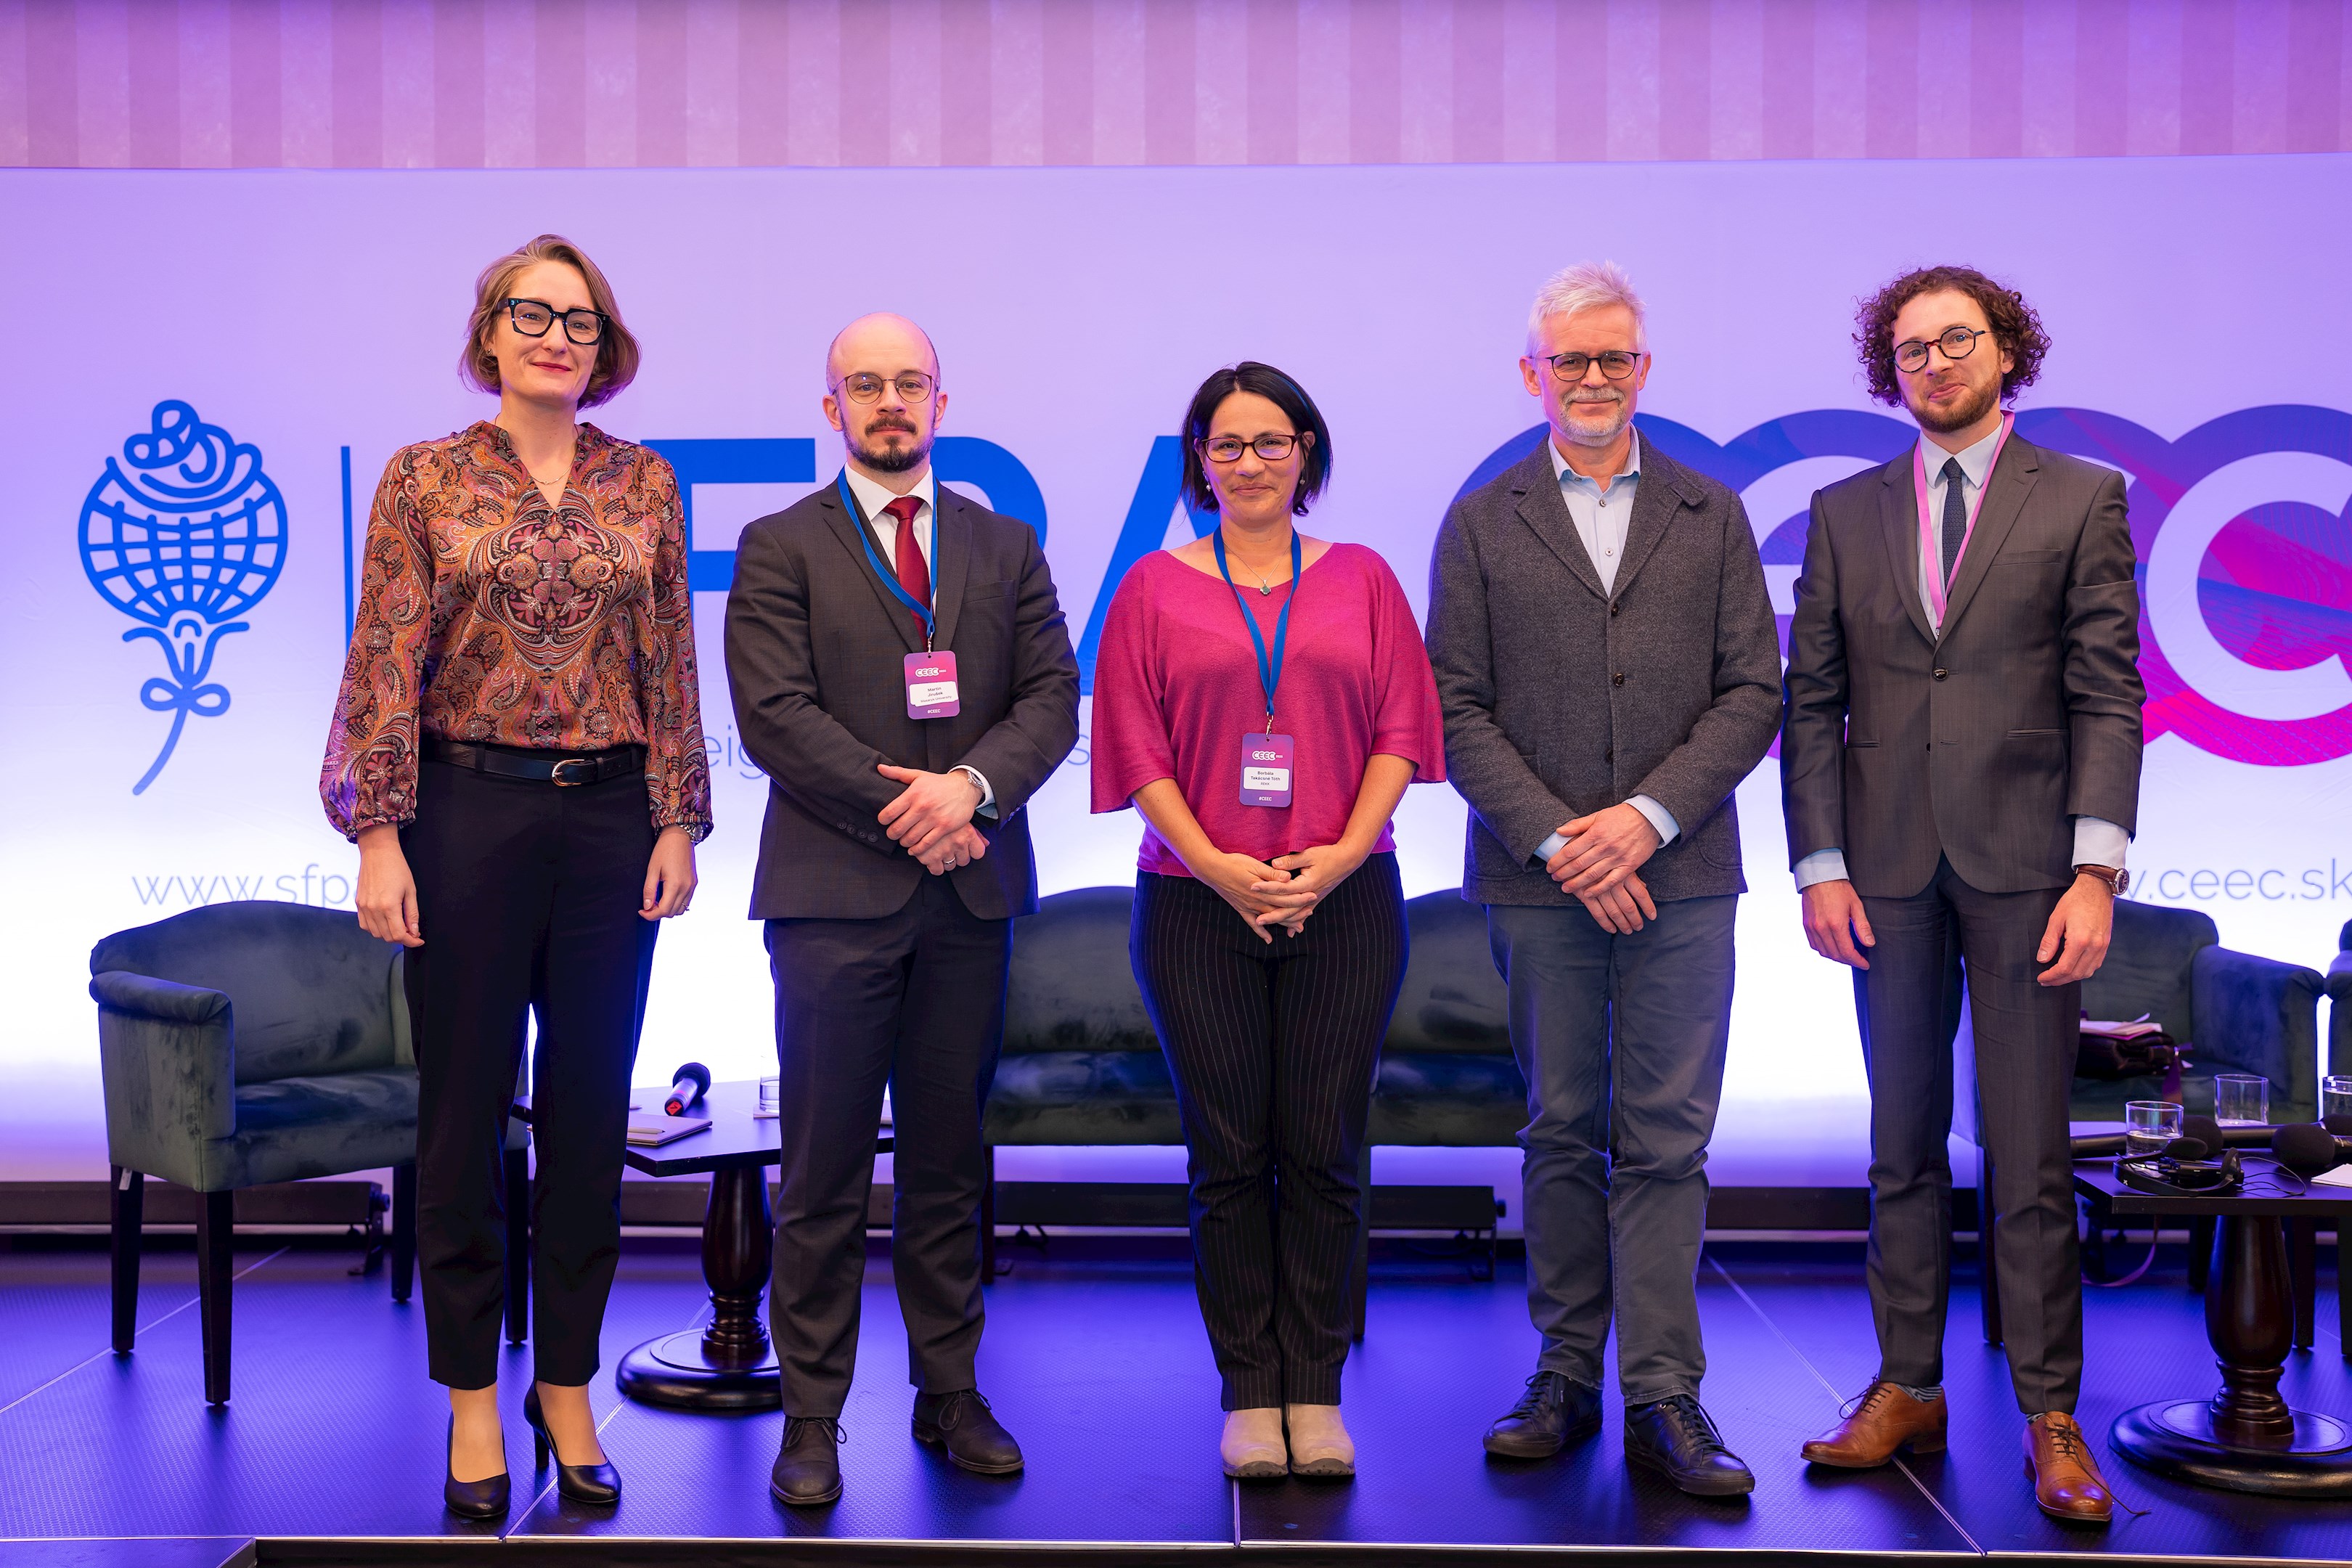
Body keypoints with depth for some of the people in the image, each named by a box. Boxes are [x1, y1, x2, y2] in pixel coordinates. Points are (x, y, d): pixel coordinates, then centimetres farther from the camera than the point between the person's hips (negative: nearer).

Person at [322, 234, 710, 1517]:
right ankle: (473, 1399, 19)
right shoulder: (425, 479, 2)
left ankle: (567, 1389, 21)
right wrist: (380, 836, -9)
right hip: (469, 810, -2)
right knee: (464, 1108, 5)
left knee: (589, 1111, 7)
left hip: (610, 815, 2)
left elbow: (672, 664, 7)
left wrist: (678, 821, 1)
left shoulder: (644, 485, 8)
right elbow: (387, 666, -2)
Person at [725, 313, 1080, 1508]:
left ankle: (950, 1396, 21)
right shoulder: (781, 548, 4)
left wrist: (972, 785, -12)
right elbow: (776, 714, -6)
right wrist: (900, 806, -12)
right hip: (834, 890, -3)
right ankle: (812, 1418, 11)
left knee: (951, 1163, 10)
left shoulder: (1006, 547, 14)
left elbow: (1052, 697, 5)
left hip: (972, 892, 3)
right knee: (825, 1172, 1)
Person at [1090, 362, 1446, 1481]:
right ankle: (1250, 1398, 13)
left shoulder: (1361, 579, 10)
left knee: (1324, 1152, 2)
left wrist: (1342, 854, -9)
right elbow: (1138, 745, 2)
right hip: (1199, 903, 0)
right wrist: (1217, 865, -10)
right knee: (1229, 1156, 3)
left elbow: (1399, 729, 5)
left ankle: (1317, 1392, 13)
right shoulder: (1155, 587, 8)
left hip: (1343, 899, 1)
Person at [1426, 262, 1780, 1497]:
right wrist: (1556, 840, -10)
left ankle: (1664, 1402, 5)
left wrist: (1649, 815, -10)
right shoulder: (1481, 525, 8)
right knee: (1561, 1135, 7)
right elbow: (1456, 711, 1)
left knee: (1667, 1140, 0)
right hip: (1539, 880, 0)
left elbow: (1753, 693, 4)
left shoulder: (1711, 518, 10)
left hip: (1680, 874, 0)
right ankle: (1567, 1376, 18)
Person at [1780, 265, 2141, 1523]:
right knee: (1902, 1147, 9)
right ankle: (1907, 1387, 19)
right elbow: (1811, 701, 8)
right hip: (1890, 868, 2)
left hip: (2023, 865, -2)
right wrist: (1821, 866, -1)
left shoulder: (2081, 501, 5)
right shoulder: (1845, 514, 11)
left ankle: (2051, 1417, 11)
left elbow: (2107, 697, -1)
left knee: (2029, 1157, 1)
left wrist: (2097, 868, -10)